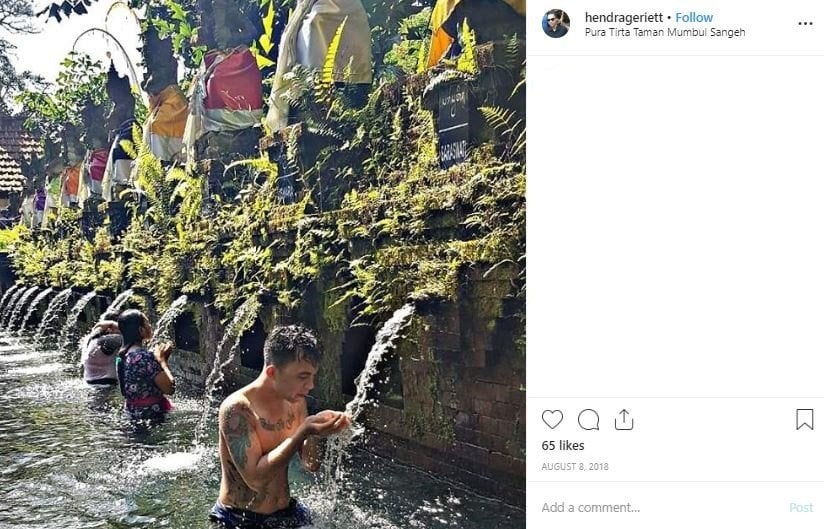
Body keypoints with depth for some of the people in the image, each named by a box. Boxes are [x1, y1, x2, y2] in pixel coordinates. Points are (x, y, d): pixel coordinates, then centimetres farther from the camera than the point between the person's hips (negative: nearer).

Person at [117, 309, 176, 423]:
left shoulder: (124, 354, 8)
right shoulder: (145, 356, -19)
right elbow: (169, 388, -20)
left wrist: (162, 359, 4)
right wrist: (162, 360, -9)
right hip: (152, 415, -10)